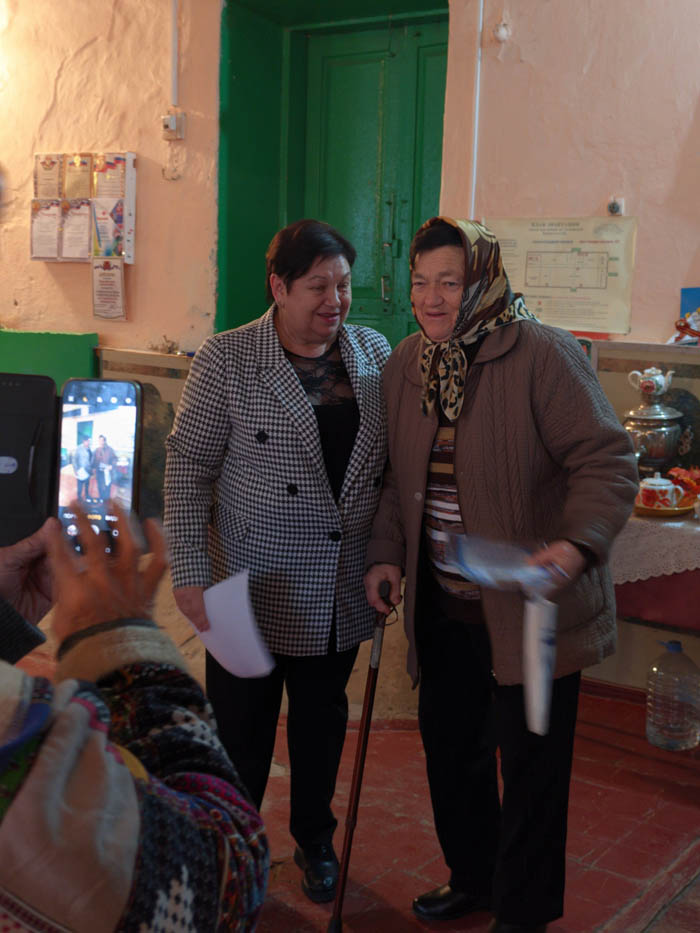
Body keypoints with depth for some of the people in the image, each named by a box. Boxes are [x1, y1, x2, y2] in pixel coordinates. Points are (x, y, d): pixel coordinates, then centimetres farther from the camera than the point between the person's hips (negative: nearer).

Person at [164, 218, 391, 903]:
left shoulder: (373, 352, 3)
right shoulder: (225, 359, -10)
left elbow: (390, 458, 10)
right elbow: (187, 469, -9)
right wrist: (190, 572, -14)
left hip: (339, 588, 4)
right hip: (254, 585, -4)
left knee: (323, 717, 19)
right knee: (242, 726, 9)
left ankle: (314, 839, 41)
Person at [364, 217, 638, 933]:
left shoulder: (544, 355, -16)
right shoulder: (405, 364, 5)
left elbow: (607, 462, -18)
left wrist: (575, 546, -33)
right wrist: (386, 552, 4)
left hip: (530, 607, -6)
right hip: (443, 604, 7)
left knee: (529, 760, 6)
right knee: (448, 744, 19)